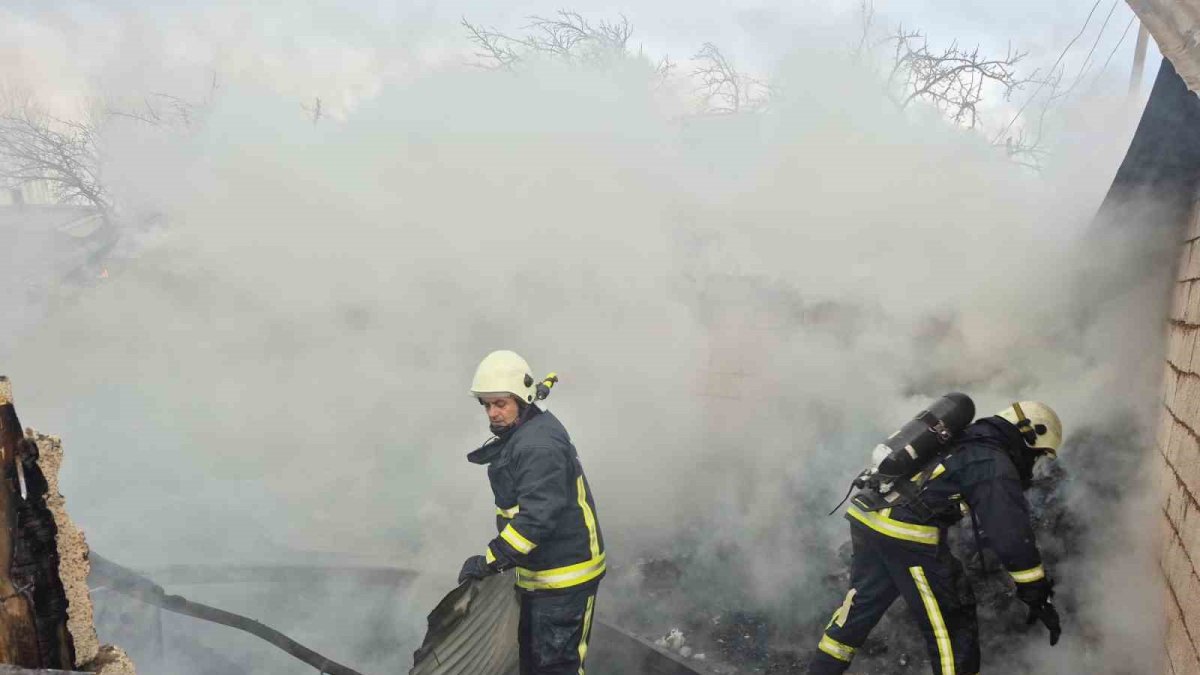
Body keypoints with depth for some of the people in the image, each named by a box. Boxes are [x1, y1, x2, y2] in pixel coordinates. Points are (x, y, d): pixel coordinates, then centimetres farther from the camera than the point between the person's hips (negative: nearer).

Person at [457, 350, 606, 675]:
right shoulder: (521, 435, 9)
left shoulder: (539, 446, -24)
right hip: (539, 573, 11)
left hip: (565, 576, -11)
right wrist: (502, 555, 16)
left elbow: (537, 516, -32)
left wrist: (491, 560, -29)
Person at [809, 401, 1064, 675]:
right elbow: (1012, 535, -11)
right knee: (953, 624, 5)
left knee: (861, 604, 24)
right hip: (905, 533, -9)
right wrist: (1038, 596, -5)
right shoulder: (995, 465, -4)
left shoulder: (962, 442, 23)